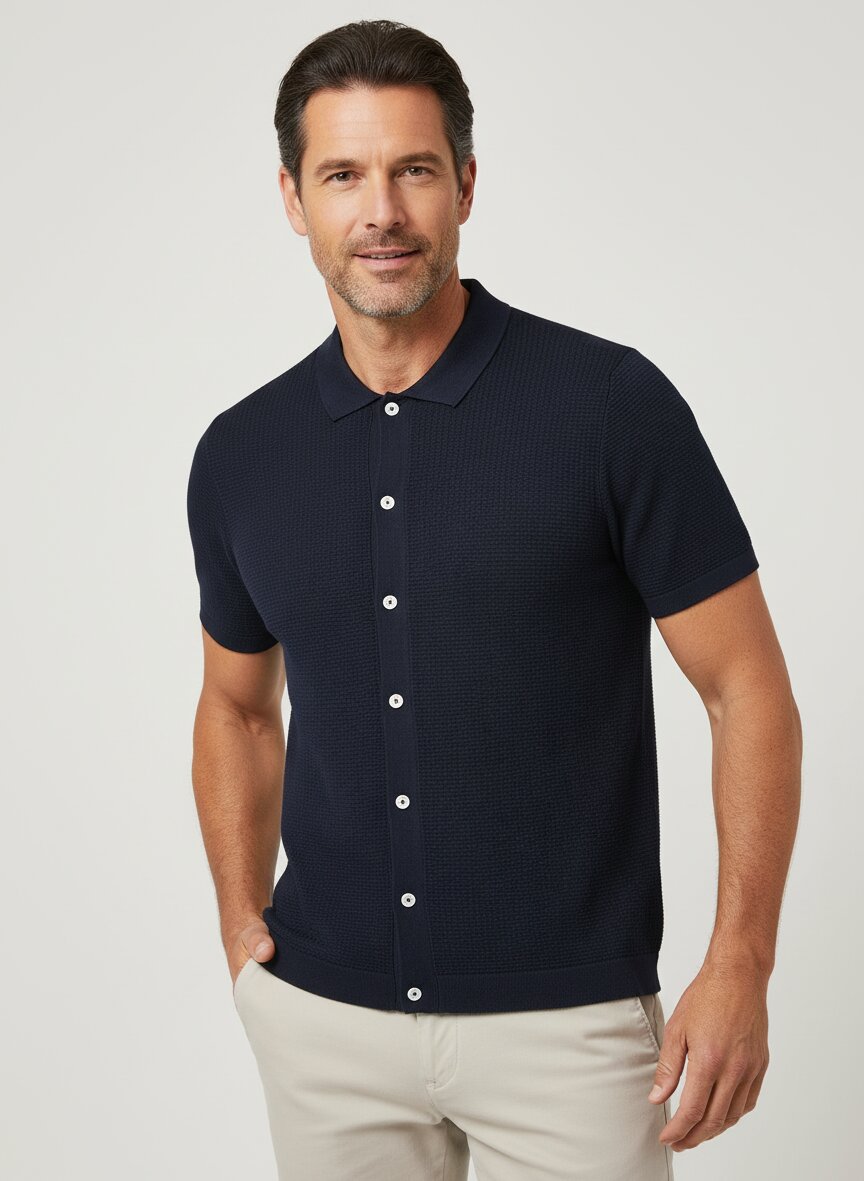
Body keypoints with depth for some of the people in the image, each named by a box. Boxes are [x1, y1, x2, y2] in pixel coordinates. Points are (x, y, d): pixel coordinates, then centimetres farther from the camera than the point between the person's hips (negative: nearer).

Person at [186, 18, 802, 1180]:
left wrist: (740, 967, -12)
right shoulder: (240, 456, 2)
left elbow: (747, 688, -6)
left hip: (566, 1019, -3)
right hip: (323, 1018, 4)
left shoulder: (612, 402, -10)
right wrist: (244, 933, 7)